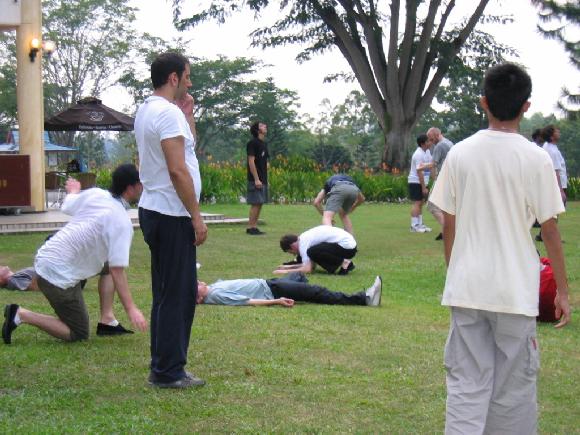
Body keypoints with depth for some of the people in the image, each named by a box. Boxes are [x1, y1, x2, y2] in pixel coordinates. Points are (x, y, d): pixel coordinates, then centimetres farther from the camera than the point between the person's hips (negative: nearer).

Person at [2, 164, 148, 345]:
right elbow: (117, 271, -21)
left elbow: (67, 206, 23)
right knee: (78, 335, 2)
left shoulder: (95, 194, 1)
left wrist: (73, 190, 46)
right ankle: (22, 315, -5)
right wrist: (131, 309, -19)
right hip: (58, 275, -9)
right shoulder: (122, 222, -19)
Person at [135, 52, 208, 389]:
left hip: (155, 211, 11)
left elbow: (188, 150, 22)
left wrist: (188, 116, 13)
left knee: (172, 293, 15)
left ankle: (165, 367, 21)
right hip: (172, 216, -11)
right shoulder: (169, 113, -17)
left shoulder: (147, 111, 15)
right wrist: (197, 216, -18)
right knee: (176, 294, -4)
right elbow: (178, 170, -22)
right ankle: (168, 372, 1)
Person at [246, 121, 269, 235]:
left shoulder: (263, 144, 18)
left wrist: (266, 179, 17)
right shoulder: (253, 143, -8)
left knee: (259, 204, 7)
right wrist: (256, 179, -19)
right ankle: (250, 227, -7)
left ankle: (254, 227, 11)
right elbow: (251, 161, -14)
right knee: (255, 203, -10)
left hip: (263, 180, 8)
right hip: (255, 180, -8)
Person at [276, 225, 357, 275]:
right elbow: (311, 265, 19)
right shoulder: (306, 237, 15)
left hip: (347, 247, -10)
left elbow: (307, 269, -20)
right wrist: (289, 266, 19)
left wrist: (286, 271, -11)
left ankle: (343, 263, -9)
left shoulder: (303, 242, -13)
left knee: (312, 252, -21)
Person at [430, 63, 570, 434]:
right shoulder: (536, 159, -7)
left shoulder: (459, 154, 1)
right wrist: (563, 290, 6)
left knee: (466, 384, 7)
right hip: (515, 290, -2)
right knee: (513, 389, 8)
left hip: (466, 288, 2)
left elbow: (448, 226, 5)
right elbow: (550, 230, -3)